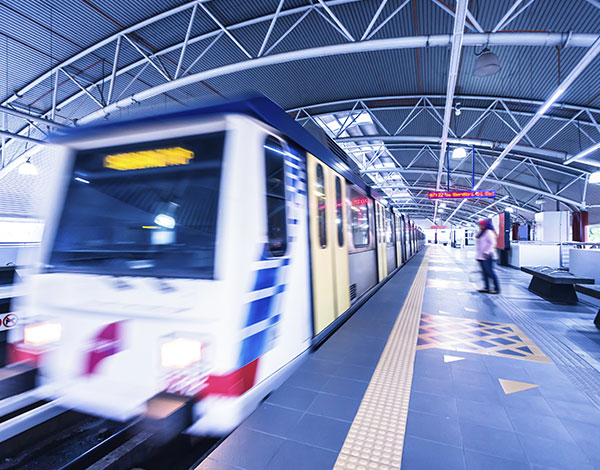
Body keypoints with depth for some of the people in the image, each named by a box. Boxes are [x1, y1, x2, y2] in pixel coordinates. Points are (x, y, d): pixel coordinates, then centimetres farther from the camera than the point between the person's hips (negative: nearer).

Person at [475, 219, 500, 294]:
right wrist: (478, 254, 20)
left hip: (486, 256, -10)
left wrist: (486, 252, -21)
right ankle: (487, 288, 17)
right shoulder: (481, 232, 16)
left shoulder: (489, 232, -12)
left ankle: (497, 289, 1)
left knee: (490, 272, -6)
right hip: (481, 256, 10)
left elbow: (492, 243, -19)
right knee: (484, 272, 11)